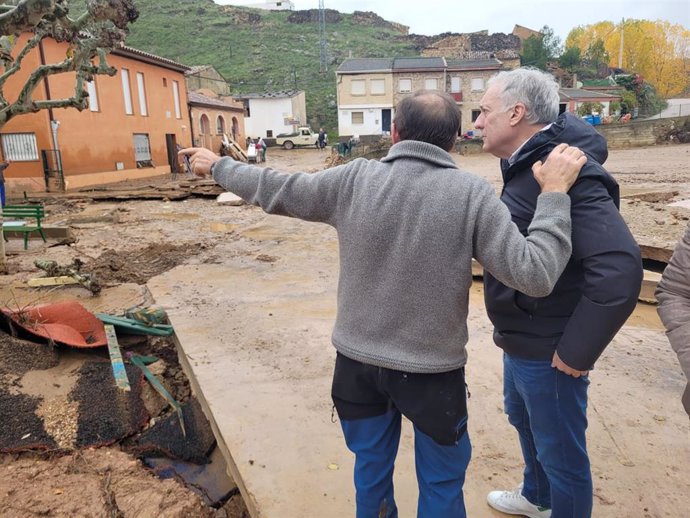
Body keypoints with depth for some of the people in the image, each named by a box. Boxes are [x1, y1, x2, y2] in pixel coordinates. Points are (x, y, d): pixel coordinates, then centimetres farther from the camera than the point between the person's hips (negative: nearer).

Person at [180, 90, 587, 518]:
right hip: (433, 370, -2)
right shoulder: (472, 194, -15)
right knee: (441, 483, 20)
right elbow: (534, 273, -17)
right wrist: (554, 193, -7)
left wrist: (217, 166, 19)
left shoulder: (354, 179, -10)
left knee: (371, 469, 26)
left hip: (358, 363, 3)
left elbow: (275, 189, 1)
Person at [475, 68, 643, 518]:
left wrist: (576, 350, -25)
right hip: (521, 341, 10)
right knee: (523, 420, 30)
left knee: (561, 454, 11)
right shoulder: (528, 166, 5)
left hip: (547, 351, -10)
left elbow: (619, 268, -34)